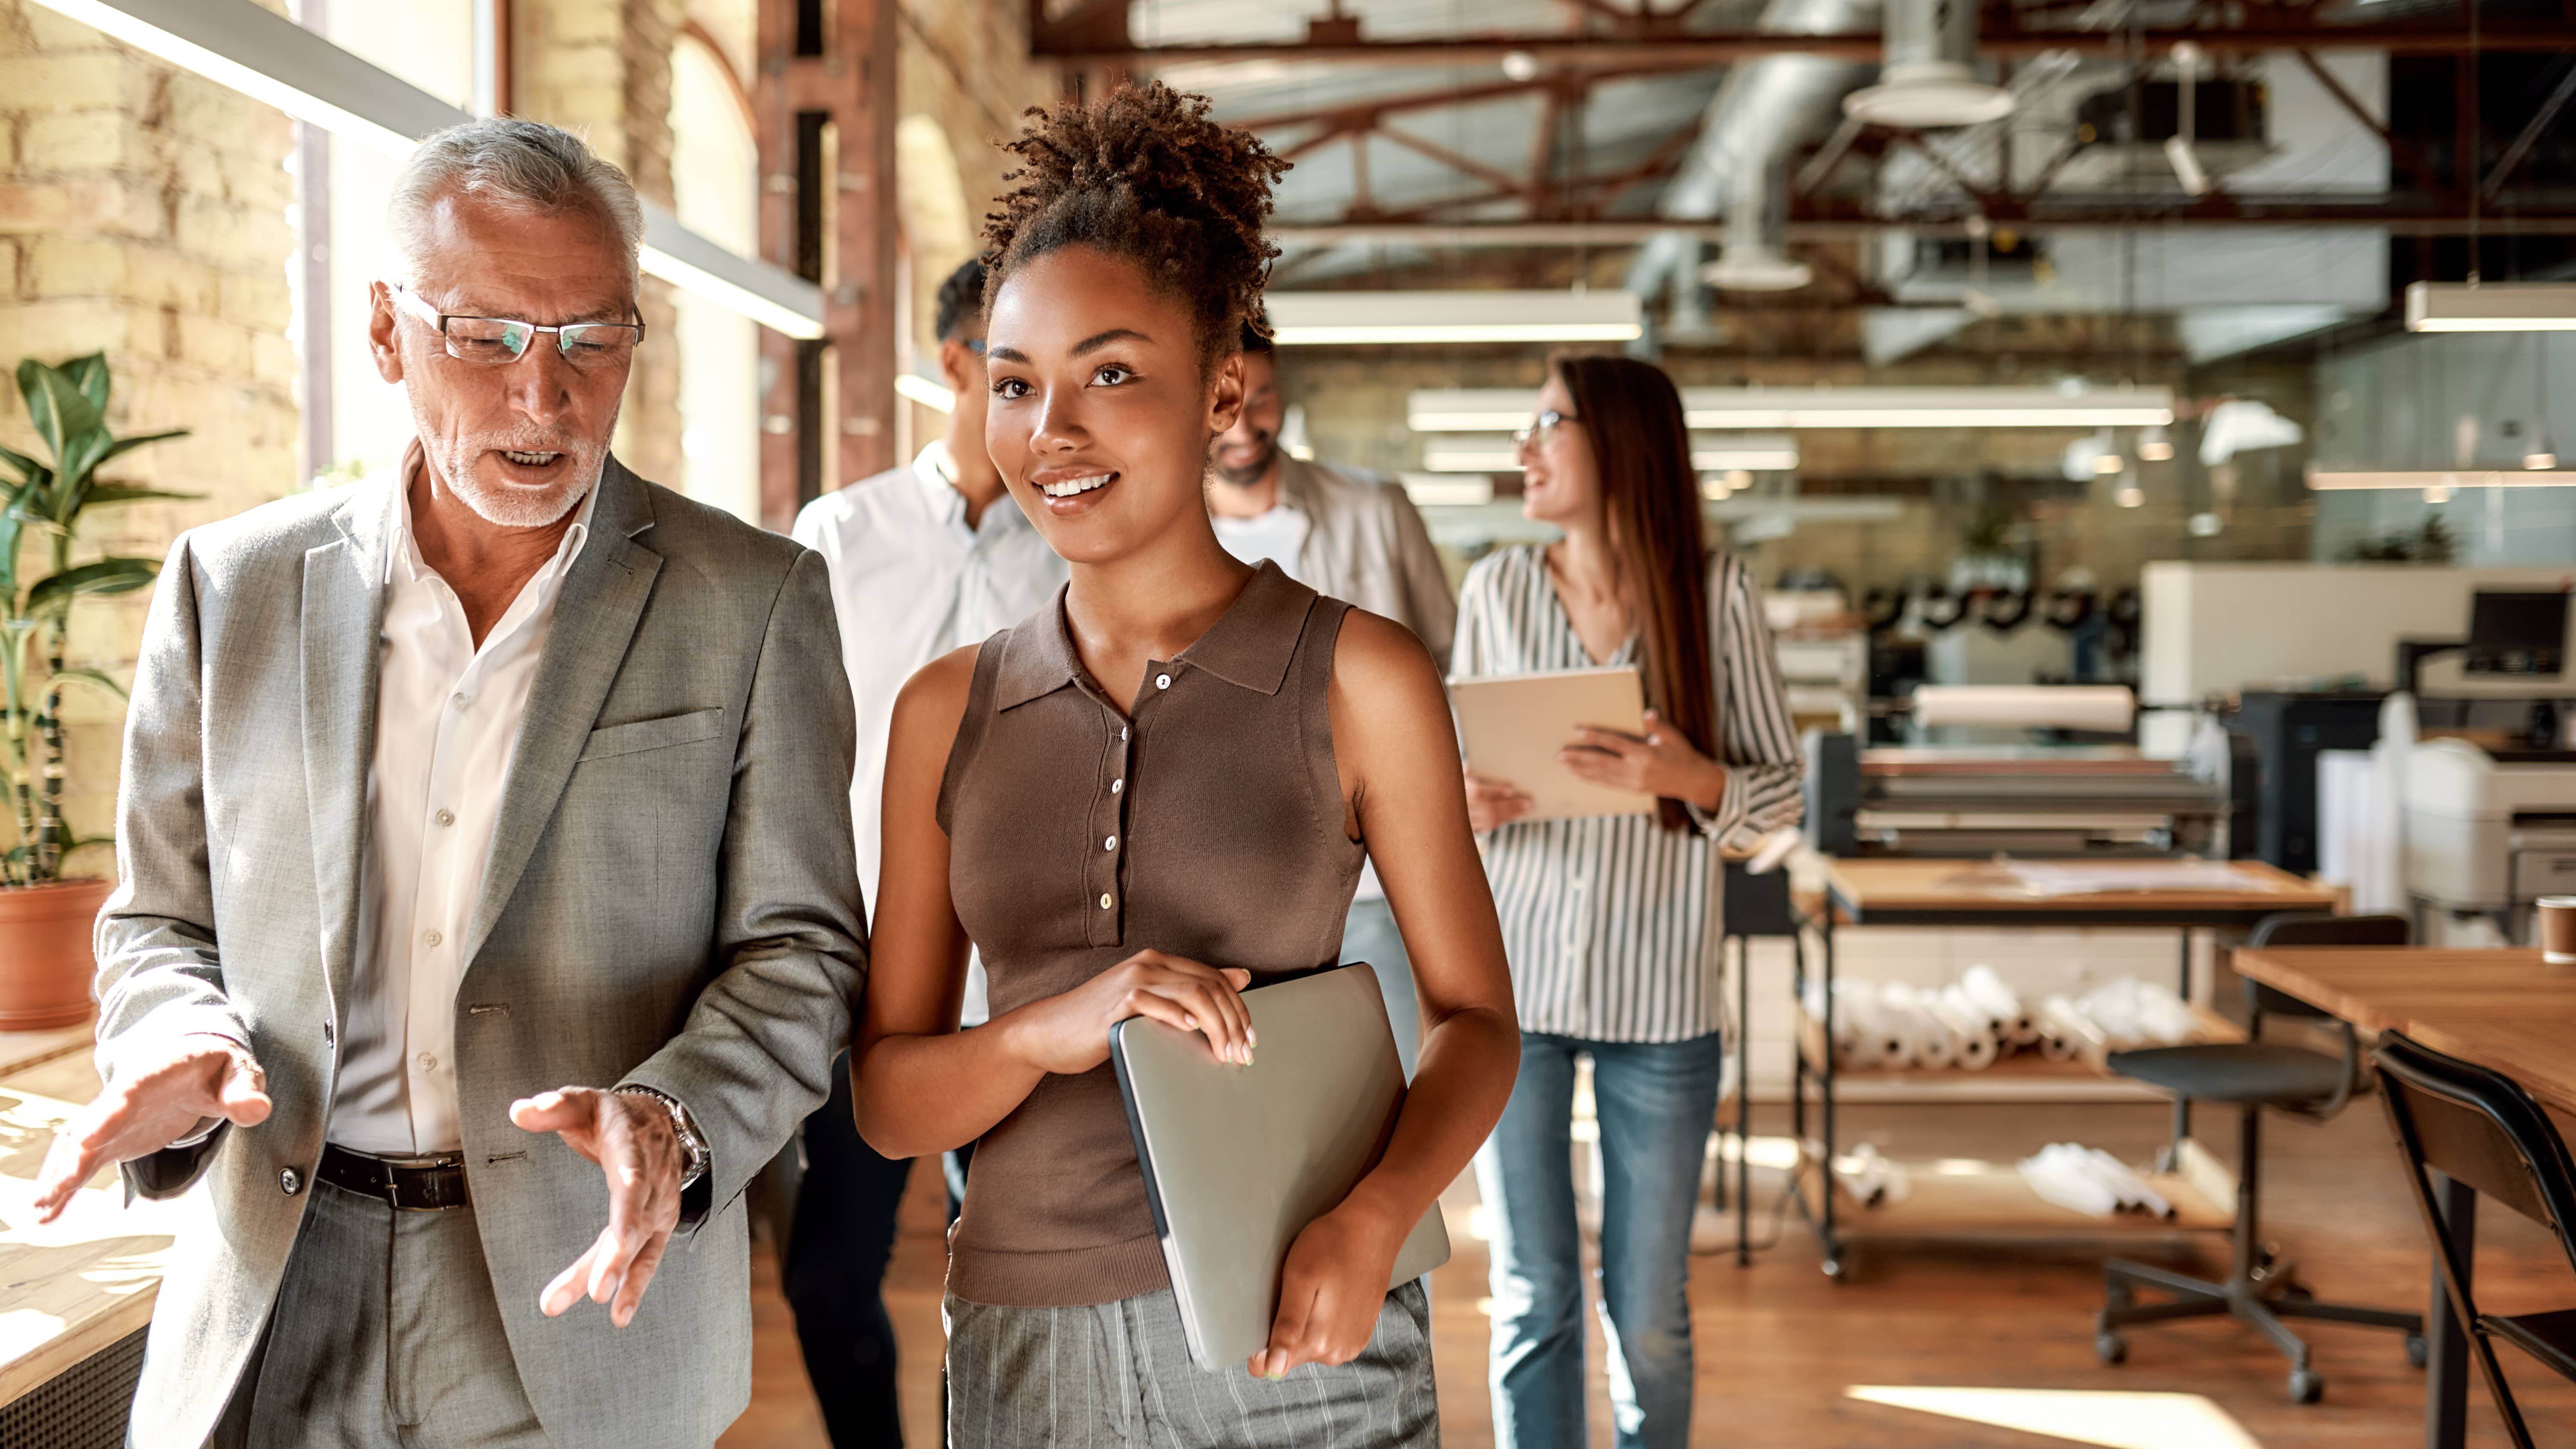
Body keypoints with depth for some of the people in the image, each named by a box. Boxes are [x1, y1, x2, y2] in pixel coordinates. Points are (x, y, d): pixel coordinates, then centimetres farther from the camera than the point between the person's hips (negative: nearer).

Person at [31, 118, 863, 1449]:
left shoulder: (753, 603, -4)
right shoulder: (231, 586, 3)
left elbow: (796, 948, -3)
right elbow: (160, 923, 9)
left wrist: (678, 1124, -21)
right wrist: (180, 1043, -13)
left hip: (589, 1300, -2)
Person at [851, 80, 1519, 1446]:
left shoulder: (1358, 677, -5)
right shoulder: (947, 712, 3)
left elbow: (1472, 1015, 0)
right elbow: (885, 1098, 3)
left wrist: (1370, 1222, -18)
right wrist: (1053, 1031, -17)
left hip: (1291, 1339, -2)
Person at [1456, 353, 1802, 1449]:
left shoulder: (1716, 594, -3)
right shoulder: (1497, 588, 3)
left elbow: (1780, 790, 0)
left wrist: (1691, 778, -21)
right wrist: (1464, 805, -12)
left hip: (1658, 999, -1)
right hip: (1510, 985, 1)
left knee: (1649, 1311, 8)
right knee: (1533, 1298, 8)